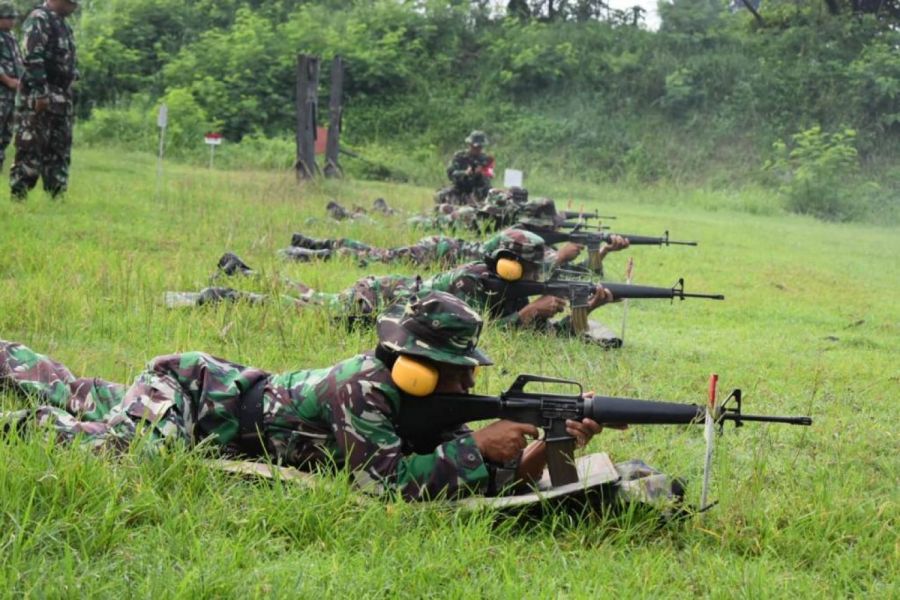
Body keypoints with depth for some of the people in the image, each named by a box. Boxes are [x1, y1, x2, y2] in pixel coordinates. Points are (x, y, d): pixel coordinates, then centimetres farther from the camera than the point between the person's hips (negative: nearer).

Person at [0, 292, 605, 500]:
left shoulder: (418, 403, -11)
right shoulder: (362, 388, -34)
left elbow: (492, 475, -12)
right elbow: (387, 480, -44)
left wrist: (545, 450, -29)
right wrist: (476, 448, -40)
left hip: (233, 384, 8)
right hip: (186, 385, -8)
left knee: (85, 404, 24)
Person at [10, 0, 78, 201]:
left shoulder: (62, 23, 18)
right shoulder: (39, 19, -11)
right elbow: (32, 58, -20)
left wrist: (68, 97, 19)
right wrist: (40, 93, -24)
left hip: (60, 99, 9)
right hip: (39, 99, -9)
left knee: (59, 151, 9)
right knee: (31, 150, -8)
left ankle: (57, 197, 13)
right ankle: (17, 197, -5)